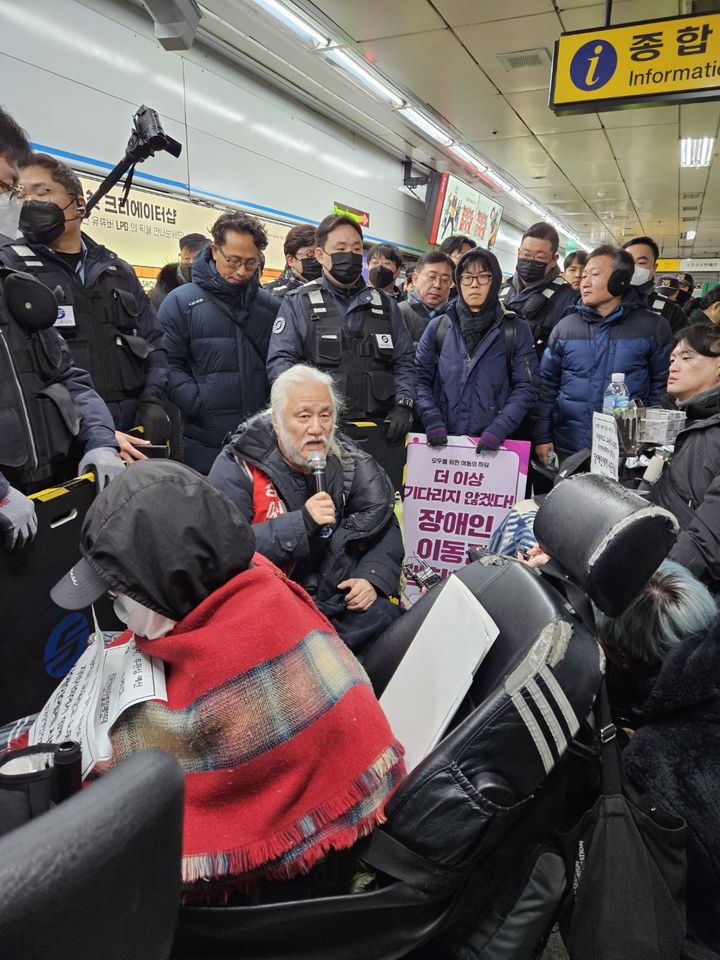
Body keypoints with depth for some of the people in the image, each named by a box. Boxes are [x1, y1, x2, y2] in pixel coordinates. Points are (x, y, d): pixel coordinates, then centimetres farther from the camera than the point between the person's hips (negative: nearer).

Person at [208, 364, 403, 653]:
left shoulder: (348, 461, 4)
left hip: (338, 597, 5)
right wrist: (301, 523, -26)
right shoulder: (238, 466, -7)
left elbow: (385, 526, 12)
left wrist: (374, 577, -8)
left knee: (385, 617, -20)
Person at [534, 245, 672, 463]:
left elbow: (662, 386, 3)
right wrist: (542, 437, 1)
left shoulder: (653, 328, 0)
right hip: (567, 448, 2)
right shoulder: (565, 327, 4)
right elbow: (546, 386, 6)